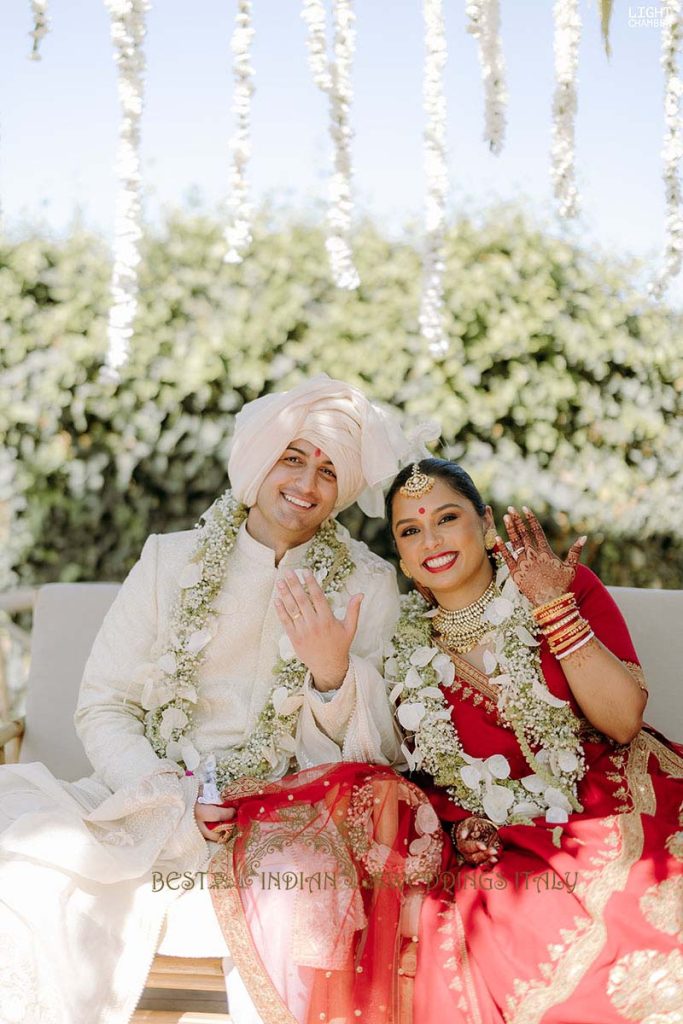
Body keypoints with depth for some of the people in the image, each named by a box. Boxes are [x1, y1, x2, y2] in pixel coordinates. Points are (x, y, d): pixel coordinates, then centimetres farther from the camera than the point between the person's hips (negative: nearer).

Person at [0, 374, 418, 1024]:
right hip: (155, 797, 1)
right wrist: (177, 799, -13)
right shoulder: (170, 561, 8)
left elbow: (369, 754, 0)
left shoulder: (367, 586, 5)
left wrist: (333, 672, -21)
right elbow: (102, 707, 4)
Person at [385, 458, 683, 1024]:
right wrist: (460, 826, -5)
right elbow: (426, 772, 15)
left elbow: (623, 722, -11)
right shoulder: (409, 648, 4)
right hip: (502, 845, 1)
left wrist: (555, 609, -16)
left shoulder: (568, 585, -2)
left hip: (611, 811, -1)